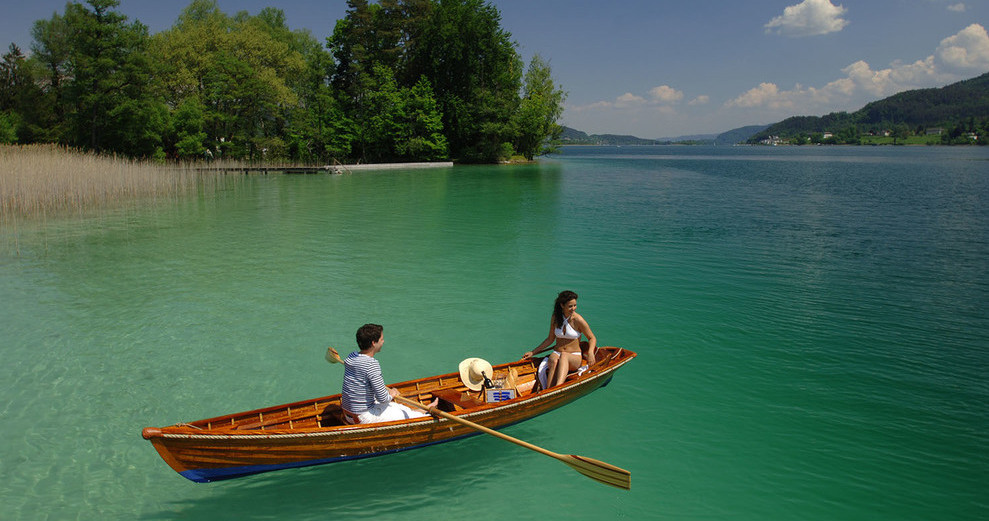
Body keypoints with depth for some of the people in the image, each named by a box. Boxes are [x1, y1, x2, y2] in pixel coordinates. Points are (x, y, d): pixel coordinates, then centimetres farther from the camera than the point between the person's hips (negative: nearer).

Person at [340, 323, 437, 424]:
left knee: (395, 406, 25)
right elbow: (383, 398, -23)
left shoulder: (351, 356, -1)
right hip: (364, 418, -8)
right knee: (407, 415, 9)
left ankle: (423, 410, 43)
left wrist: (388, 389, 16)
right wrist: (391, 394, -2)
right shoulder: (372, 364, -27)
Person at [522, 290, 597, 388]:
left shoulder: (578, 320, -7)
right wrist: (533, 352, 13)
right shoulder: (555, 318, 4)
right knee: (554, 361, -35)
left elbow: (592, 338, 2)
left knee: (564, 356, -38)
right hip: (556, 353, 3)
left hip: (574, 358, -2)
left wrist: (590, 352, -18)